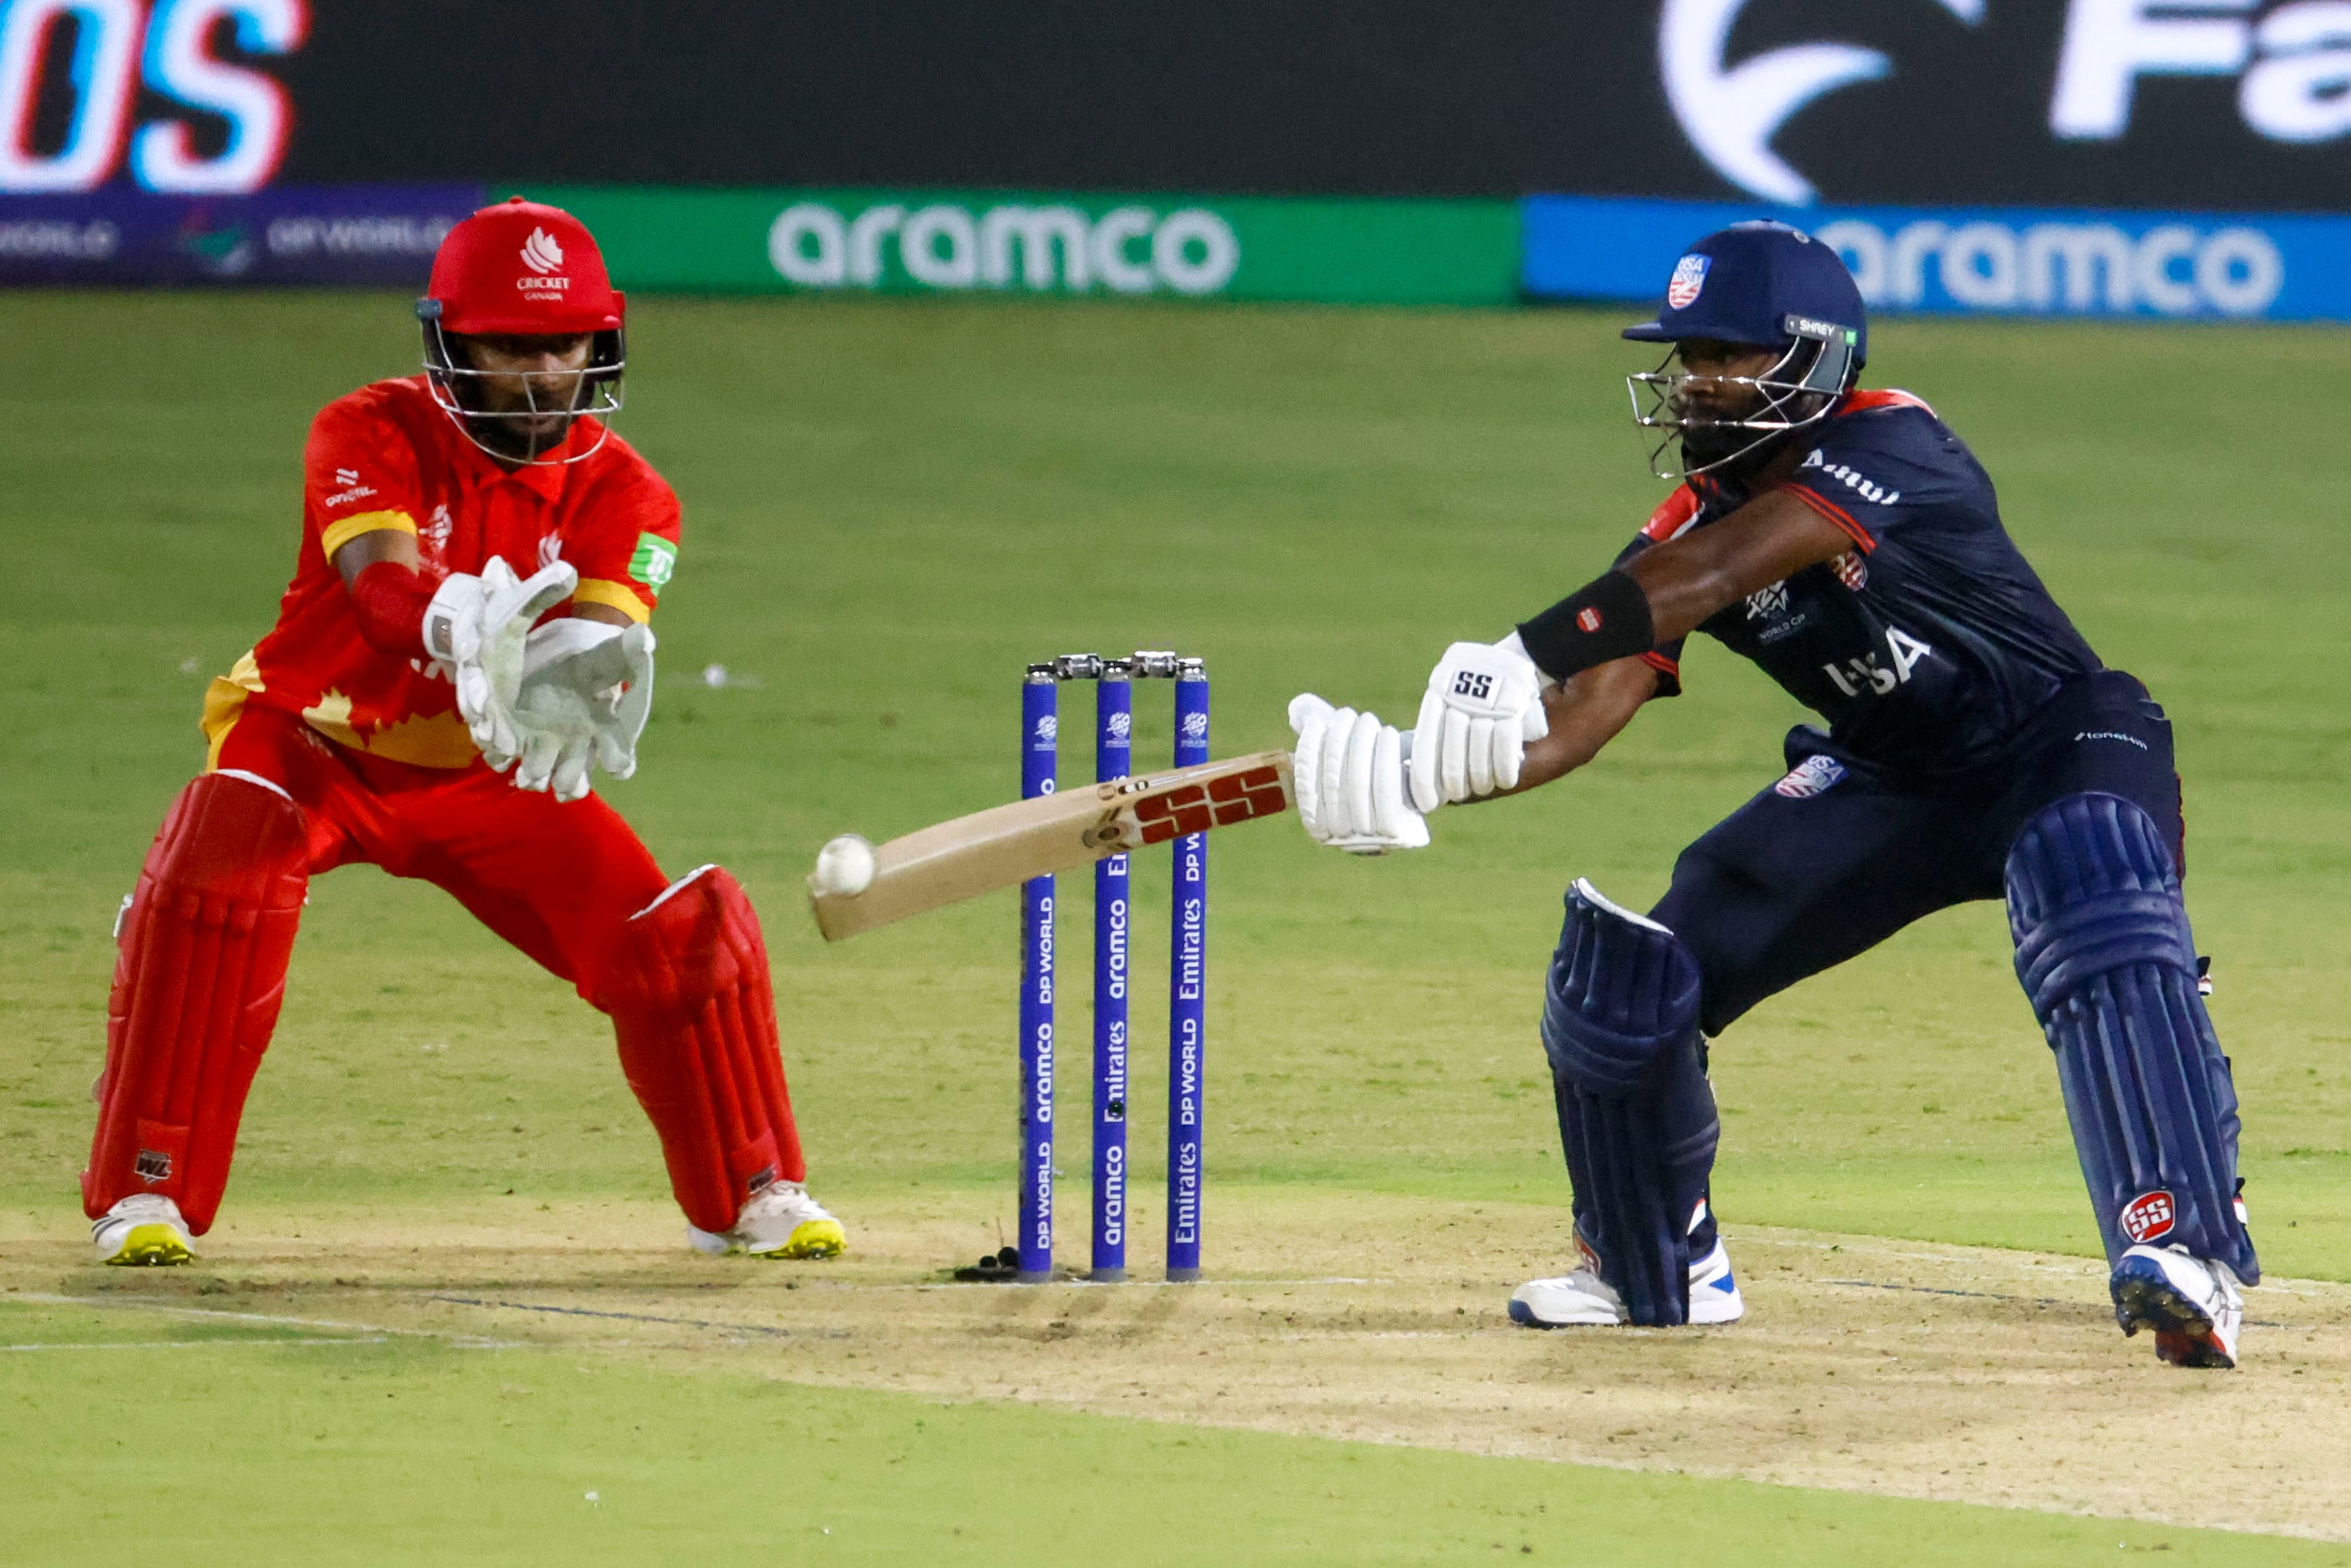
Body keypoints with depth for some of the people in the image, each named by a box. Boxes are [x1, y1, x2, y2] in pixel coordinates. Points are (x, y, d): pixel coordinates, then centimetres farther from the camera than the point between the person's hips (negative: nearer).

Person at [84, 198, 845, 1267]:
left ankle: (752, 1192, 15)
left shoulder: (620, 492, -12)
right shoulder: (370, 436, -21)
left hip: (491, 777, 3)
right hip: (317, 741, -3)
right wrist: (462, 632, -65)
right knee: (212, 881, -33)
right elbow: (383, 586, -41)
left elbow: (599, 643, -30)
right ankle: (146, 1195, -24)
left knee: (683, 933, -10)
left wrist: (575, 682, -56)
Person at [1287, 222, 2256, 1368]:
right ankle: (1658, 1272, 20)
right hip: (1890, 785, 7)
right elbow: (1589, 705, -19)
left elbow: (1706, 578, -40)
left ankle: (2184, 1253, -42)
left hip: (2059, 744, -7)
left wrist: (1519, 658, -51)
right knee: (1627, 974, -2)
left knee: (2098, 927, -39)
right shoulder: (1693, 519, -8)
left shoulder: (1887, 446, -27)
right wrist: (1428, 774, -38)